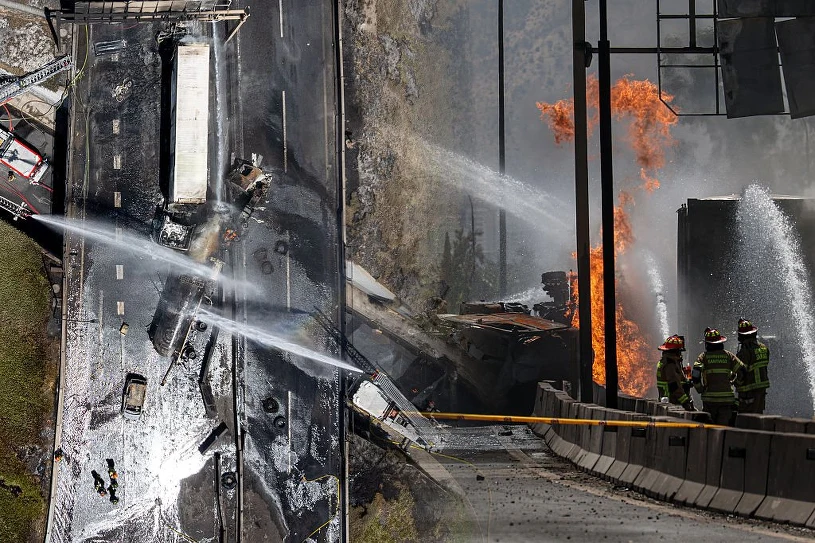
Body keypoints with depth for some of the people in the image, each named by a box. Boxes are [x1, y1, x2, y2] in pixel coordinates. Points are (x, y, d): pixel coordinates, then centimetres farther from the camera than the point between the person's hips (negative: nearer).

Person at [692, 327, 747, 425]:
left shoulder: (704, 357, 1)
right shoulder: (728, 355, 7)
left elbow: (695, 375, -12)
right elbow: (742, 371, 6)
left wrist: (700, 389, 2)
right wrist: (736, 383, 23)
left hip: (709, 397, -1)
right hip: (727, 398, 1)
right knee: (723, 425, 2)